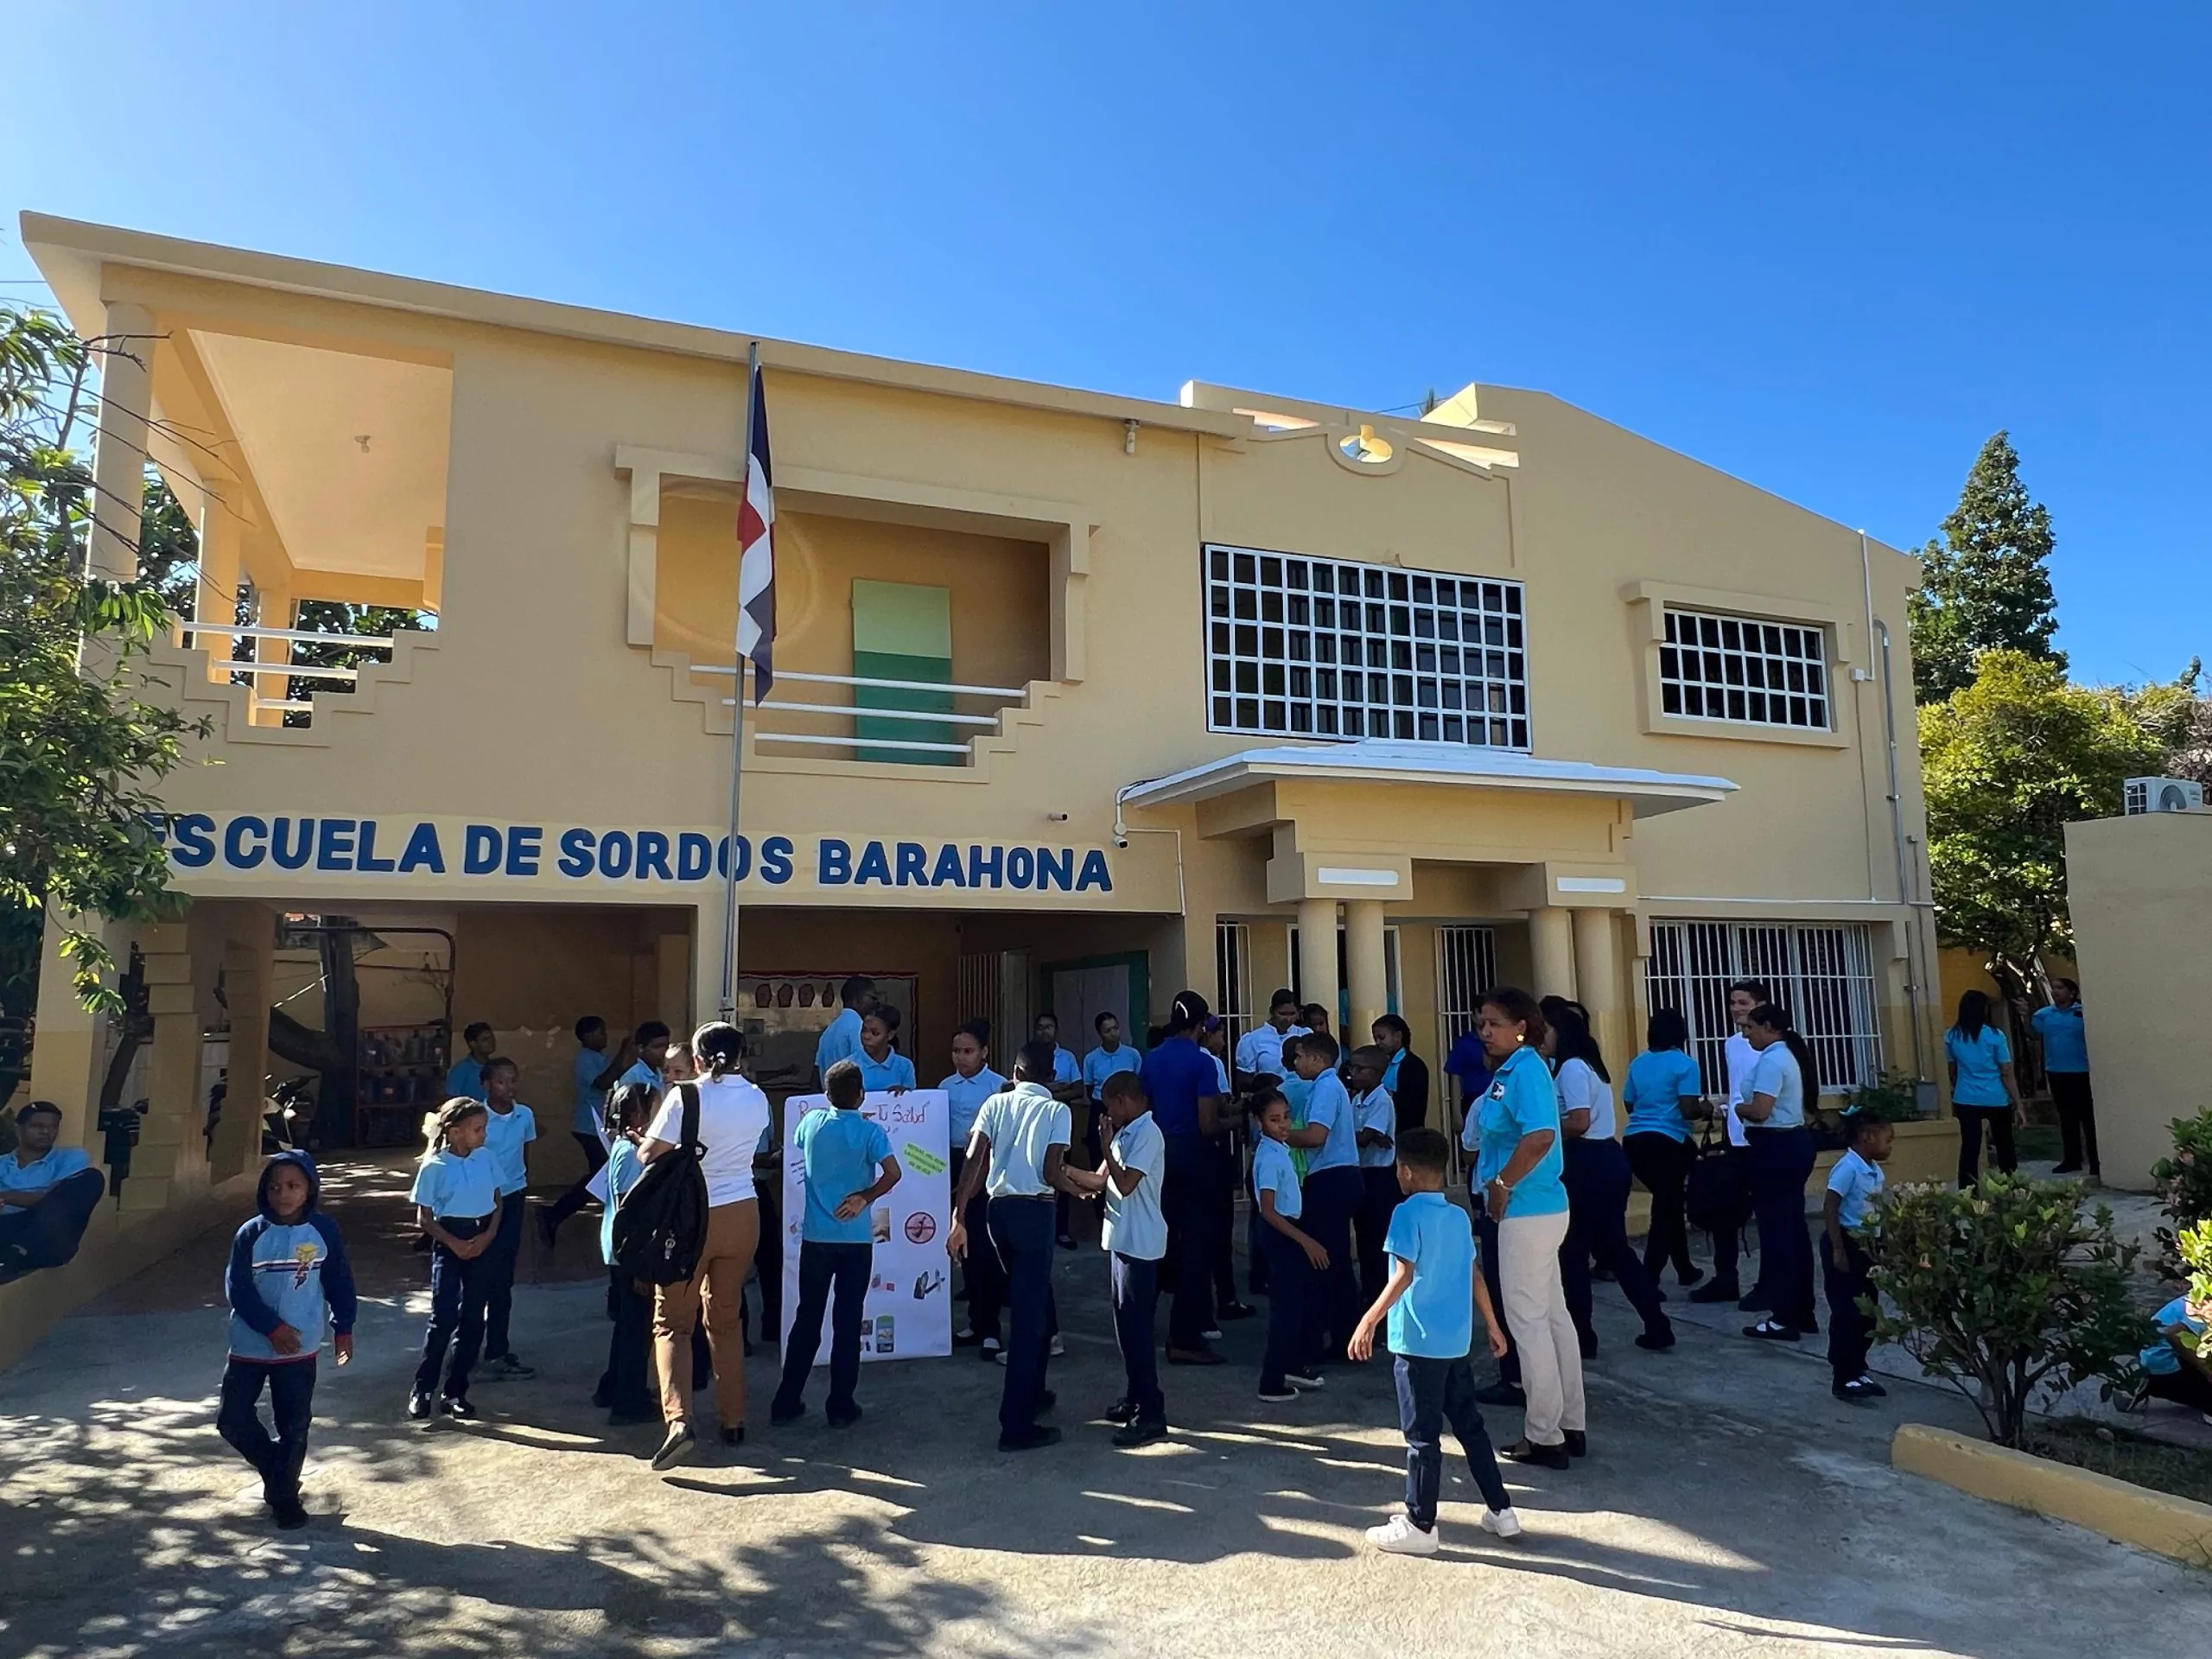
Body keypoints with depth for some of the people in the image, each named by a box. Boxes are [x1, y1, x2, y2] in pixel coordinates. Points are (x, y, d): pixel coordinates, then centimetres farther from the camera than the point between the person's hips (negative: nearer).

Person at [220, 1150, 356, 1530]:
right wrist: (272, 1327, -18)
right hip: (250, 1347, 1)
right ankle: (273, 1467, 30)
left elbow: (339, 1282, 2)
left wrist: (343, 1328, 3)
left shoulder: (324, 1231, -6)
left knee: (294, 1425, 5)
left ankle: (284, 1494, 24)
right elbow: (237, 1288, -11)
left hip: (301, 1349, -1)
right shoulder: (251, 1234, -9)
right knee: (232, 1419, 5)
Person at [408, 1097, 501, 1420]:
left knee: (472, 1319, 7)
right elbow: (424, 1217, -5)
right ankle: (423, 1389, 9)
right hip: (449, 1242, -4)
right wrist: (454, 1244, -13)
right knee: (443, 1317, -7)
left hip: (482, 1241, 4)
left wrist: (489, 1235, -6)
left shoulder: (488, 1158, 0)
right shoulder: (435, 1166, -10)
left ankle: (454, 1392, 17)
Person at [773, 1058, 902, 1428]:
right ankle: (841, 1408, 11)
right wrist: (865, 1197, -9)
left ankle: (787, 1403, 17)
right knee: (848, 1322, 6)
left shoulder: (811, 1122, -1)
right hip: (856, 1240, -2)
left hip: (815, 1237, 3)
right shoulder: (870, 1130, -11)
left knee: (807, 1319, 12)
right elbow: (893, 1173, -22)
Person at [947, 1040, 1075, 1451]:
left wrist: (958, 1217, -5)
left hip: (999, 1209, 5)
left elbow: (973, 1161, -4)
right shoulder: (1057, 1110, -2)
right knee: (1028, 1315, 0)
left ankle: (1032, 1394, 37)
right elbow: (1050, 1174, -12)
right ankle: (1016, 1425, 1)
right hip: (1035, 1212, -5)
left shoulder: (997, 1102, 7)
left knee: (1034, 1302, 24)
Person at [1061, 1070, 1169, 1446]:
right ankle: (1135, 1398, 26)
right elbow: (1100, 1181, 17)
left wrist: (1105, 1145, -14)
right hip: (1122, 1240, 10)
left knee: (1136, 1326, -7)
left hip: (1139, 1244, -10)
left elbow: (1125, 1184, -24)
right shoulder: (1126, 1133, 13)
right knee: (1126, 1323, 15)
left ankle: (1151, 1413, -2)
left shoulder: (1147, 1134, -16)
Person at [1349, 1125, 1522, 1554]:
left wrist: (1369, 1322, -18)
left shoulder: (1408, 1213, -13)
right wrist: (1492, 1326, 23)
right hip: (1456, 1341, 7)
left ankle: (1420, 1526, 11)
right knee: (1469, 1424, 18)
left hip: (1418, 1343, -7)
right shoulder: (1459, 1216, 8)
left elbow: (1404, 1276, -20)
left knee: (1422, 1435, 2)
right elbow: (1474, 1275, 13)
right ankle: (1502, 1511, 26)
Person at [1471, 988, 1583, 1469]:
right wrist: (1495, 1183, 10)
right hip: (1537, 1209, 10)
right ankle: (1571, 1426, 26)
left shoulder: (1526, 1070, -17)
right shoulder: (1507, 1070, 12)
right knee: (1552, 1314, 16)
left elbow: (1540, 1137, -30)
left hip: (1527, 1211, -10)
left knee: (1528, 1319, -1)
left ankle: (1545, 1436, 9)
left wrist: (1502, 1185, -20)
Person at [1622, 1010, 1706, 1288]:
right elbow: (1688, 1109, -12)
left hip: (1634, 1140, 6)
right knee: (1666, 1207, 0)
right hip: (1666, 1141, -6)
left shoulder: (1638, 1063, 13)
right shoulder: (1684, 1064, -4)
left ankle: (1685, 1269, 30)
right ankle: (1647, 1280, -7)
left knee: (1669, 1203, 20)